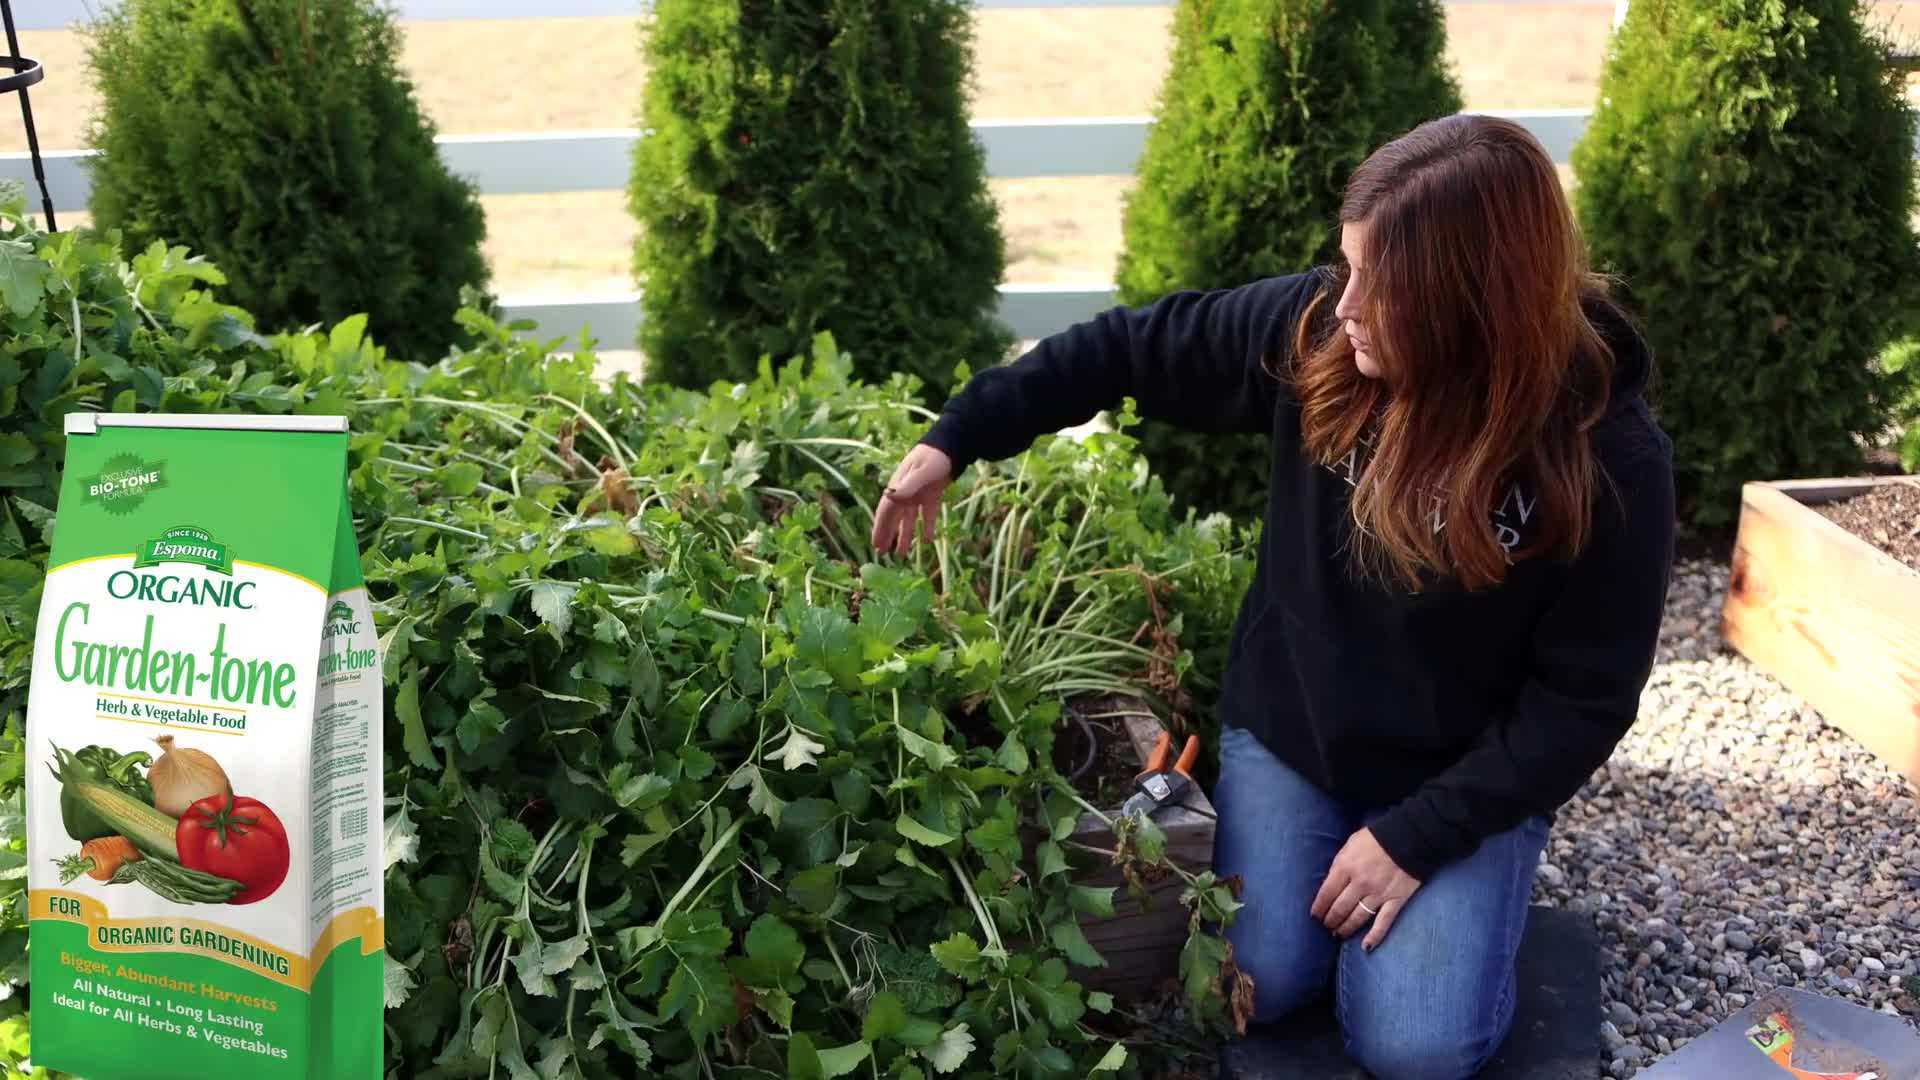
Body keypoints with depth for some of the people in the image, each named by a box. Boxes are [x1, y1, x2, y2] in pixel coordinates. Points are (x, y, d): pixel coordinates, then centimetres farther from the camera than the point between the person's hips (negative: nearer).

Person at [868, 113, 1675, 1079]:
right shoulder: (1316, 330, -17)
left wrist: (1419, 833, -19)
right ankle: (1327, 865, 19)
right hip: (1283, 733, 2)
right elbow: (1136, 346, -4)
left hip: (1467, 781, -2)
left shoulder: (1608, 459, -23)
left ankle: (1442, 890, 16)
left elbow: (1585, 696, -15)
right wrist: (958, 437, -5)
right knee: (1249, 983, -12)